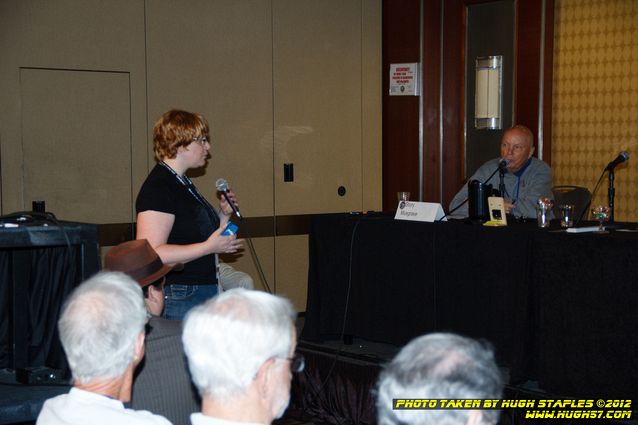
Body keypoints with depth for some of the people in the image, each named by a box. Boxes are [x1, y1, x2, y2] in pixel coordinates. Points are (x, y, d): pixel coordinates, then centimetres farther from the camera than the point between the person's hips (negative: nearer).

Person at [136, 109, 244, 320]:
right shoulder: (158, 188, -16)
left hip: (204, 292, 10)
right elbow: (151, 254, -25)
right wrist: (209, 247, -22)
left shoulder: (182, 182, 15)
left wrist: (223, 215, 7)